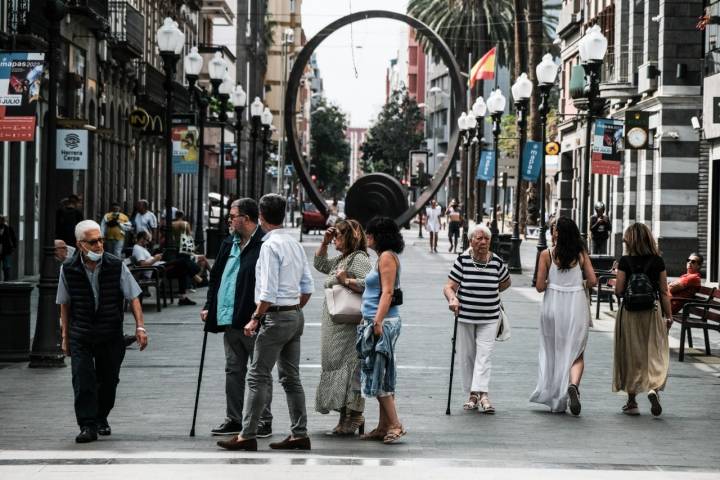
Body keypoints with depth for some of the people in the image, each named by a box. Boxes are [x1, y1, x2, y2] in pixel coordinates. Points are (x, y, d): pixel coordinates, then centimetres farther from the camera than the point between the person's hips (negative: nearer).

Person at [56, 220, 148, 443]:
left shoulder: (116, 266, -7)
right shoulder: (68, 270, -5)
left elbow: (133, 297, -1)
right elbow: (65, 305, 7)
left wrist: (140, 326, -10)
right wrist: (65, 336, 8)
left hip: (111, 334, 1)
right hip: (80, 335, -1)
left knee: (108, 380, 9)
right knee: (83, 380, -12)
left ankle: (101, 419, 31)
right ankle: (87, 426, -10)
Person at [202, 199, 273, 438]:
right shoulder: (229, 244, 13)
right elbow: (216, 277, 20)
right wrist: (209, 307, 13)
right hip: (229, 319, 8)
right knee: (233, 370, 13)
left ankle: (264, 421, 7)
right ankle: (233, 420, 20)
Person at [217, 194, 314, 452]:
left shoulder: (270, 246, -15)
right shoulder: (295, 244, 11)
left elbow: (268, 292, -19)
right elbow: (307, 287, 14)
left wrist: (255, 319, -13)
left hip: (276, 315, -9)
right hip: (296, 315, 9)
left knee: (259, 377, -5)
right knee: (291, 376, 12)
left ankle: (247, 436, -5)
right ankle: (299, 434, 13)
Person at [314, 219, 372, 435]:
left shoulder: (359, 259, -11)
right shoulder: (341, 259, 19)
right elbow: (319, 264, 32)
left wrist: (346, 280, -21)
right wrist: (324, 242, 20)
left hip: (350, 326, -10)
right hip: (335, 328, 10)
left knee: (350, 368, -9)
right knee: (337, 366, 10)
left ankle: (355, 416, -6)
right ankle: (346, 417, 14)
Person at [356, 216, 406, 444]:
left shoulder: (387, 257, -11)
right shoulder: (383, 257, 18)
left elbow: (387, 292, -18)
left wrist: (378, 321, -23)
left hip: (383, 322, -10)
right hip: (376, 322, 10)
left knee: (379, 375, -9)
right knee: (380, 376, 10)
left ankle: (395, 425, -9)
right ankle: (384, 427, 12)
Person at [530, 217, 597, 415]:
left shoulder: (547, 255, -7)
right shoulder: (581, 254, -2)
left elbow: (540, 286, -7)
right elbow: (592, 280, -4)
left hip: (553, 306, 0)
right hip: (577, 305, 0)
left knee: (553, 352, 14)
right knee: (576, 353, 6)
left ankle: (556, 401, 18)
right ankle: (573, 385, -23)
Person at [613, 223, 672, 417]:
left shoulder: (625, 261, -7)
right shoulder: (658, 261, -1)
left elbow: (619, 290, -8)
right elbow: (664, 292, 2)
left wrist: (616, 286, 14)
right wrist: (669, 316, 8)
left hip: (629, 311, -1)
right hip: (652, 311, 1)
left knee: (630, 355, 9)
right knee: (654, 353, 6)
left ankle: (632, 401, 14)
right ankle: (654, 387, -21)